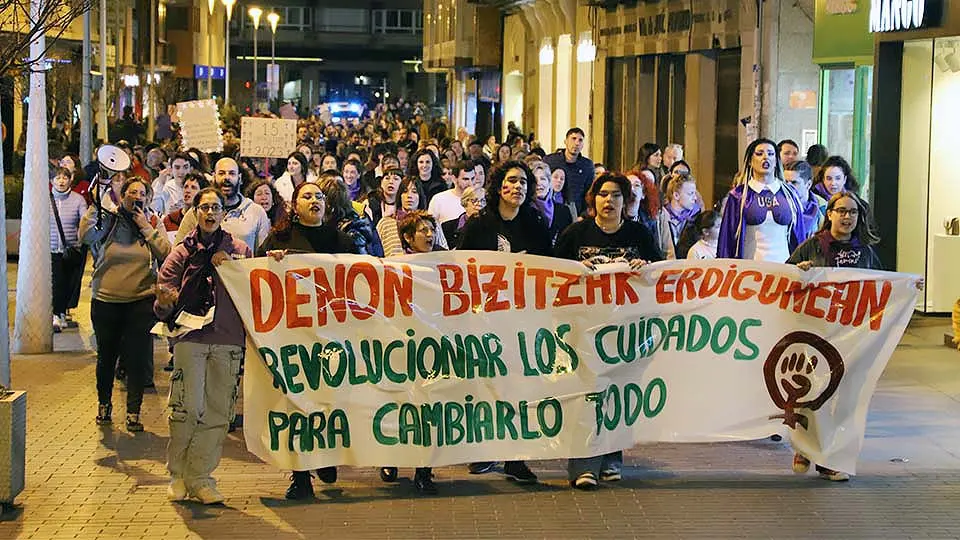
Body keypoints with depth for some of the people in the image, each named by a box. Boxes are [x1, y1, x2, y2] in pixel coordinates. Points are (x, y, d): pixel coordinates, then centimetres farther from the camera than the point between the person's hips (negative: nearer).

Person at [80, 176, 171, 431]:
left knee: (137, 358, 0)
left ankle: (133, 412, 10)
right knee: (106, 356, 14)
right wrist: (94, 205, -20)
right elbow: (86, 235, -20)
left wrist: (146, 228, -13)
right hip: (105, 301, 0)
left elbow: (167, 254, -11)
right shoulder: (107, 221, -2)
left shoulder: (152, 223, 3)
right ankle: (104, 404, 33)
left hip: (141, 301, 0)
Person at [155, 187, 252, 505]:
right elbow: (161, 308, 8)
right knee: (187, 409, -9)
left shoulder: (239, 250, 14)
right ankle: (178, 475, 7)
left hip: (228, 341, 1)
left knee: (217, 412, 1)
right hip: (190, 339, -1)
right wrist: (165, 303, -15)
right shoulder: (182, 253, 11)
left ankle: (200, 477, 10)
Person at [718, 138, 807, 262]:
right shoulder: (738, 195, 4)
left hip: (782, 263, 2)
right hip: (749, 264, -1)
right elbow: (727, 237, 5)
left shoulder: (789, 194, 10)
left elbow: (799, 234, 14)